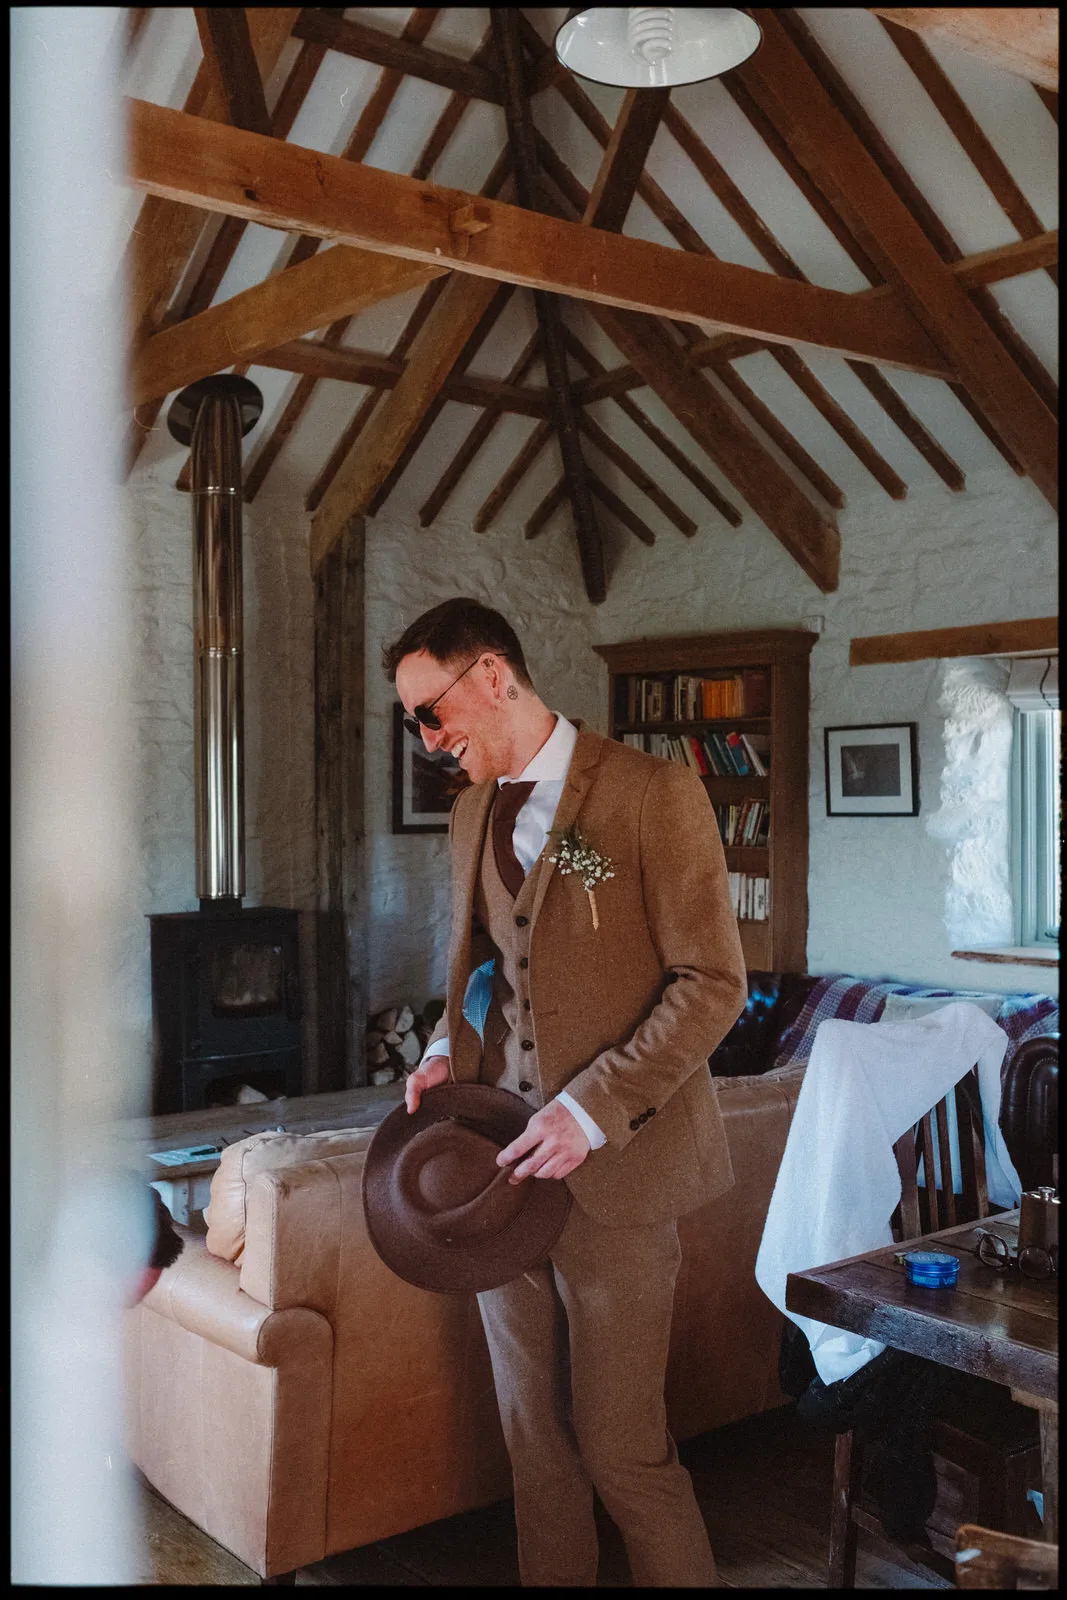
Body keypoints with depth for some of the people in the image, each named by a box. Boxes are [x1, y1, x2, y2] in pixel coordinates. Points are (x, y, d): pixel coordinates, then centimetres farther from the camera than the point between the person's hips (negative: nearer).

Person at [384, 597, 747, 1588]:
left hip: (614, 1167, -6)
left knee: (620, 1447, 3)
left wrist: (593, 1110, -19)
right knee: (532, 1434, 14)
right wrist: (449, 1047, 3)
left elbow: (713, 983, -12)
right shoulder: (471, 812, 11)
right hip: (505, 1160, 6)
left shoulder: (655, 795, -10)